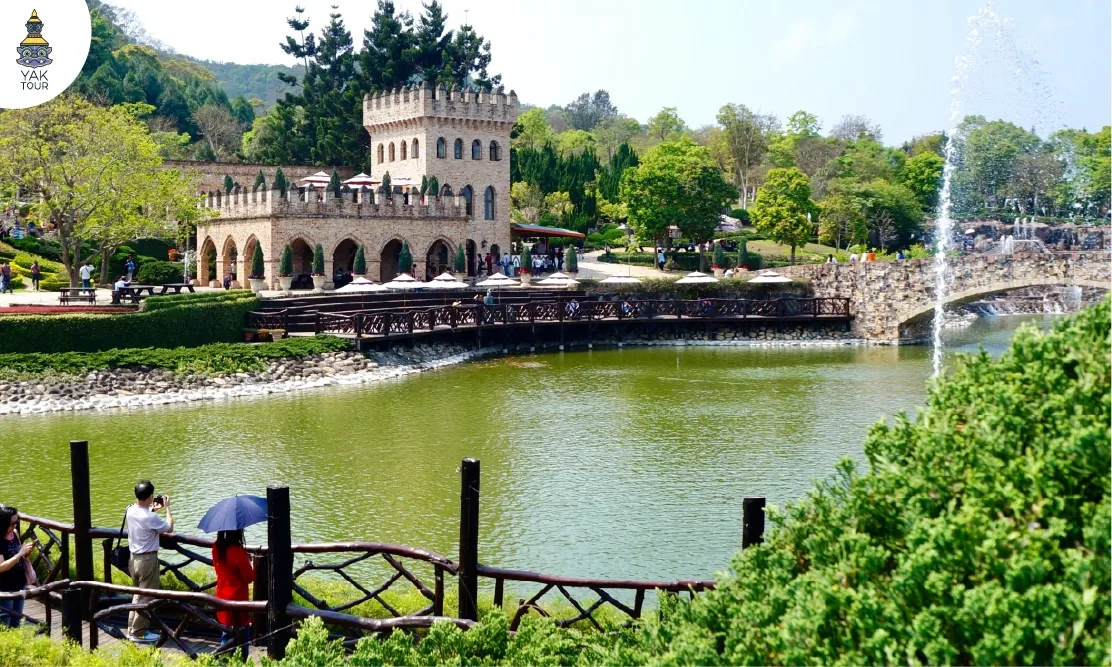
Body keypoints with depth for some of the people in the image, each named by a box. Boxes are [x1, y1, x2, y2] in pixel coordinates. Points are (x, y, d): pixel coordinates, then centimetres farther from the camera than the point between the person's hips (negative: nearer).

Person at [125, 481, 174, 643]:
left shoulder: (130, 511, -1)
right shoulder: (150, 517, -25)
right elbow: (169, 528, -13)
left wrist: (153, 509, 14)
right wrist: (167, 508, -5)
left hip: (134, 558, 8)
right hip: (147, 559, -8)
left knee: (137, 594, 21)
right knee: (146, 597, 4)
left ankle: (132, 628, 28)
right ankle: (139, 632, 11)